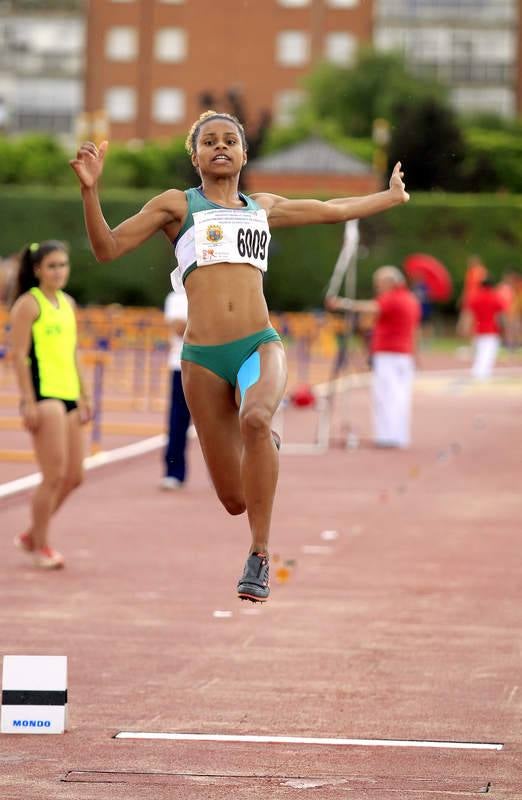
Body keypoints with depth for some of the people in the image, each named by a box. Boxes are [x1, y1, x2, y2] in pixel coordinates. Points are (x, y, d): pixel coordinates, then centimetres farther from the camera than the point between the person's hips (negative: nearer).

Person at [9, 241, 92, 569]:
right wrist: (28, 402, -17)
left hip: (68, 396, 8)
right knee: (55, 475, -10)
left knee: (74, 476, 9)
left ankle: (32, 535, 23)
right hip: (43, 395, -8)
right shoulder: (28, 304, -7)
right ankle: (41, 545, 3)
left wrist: (84, 396, 20)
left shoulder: (67, 303, 17)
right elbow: (19, 354, -12)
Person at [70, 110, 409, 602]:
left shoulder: (264, 208, 19)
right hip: (203, 357, -1)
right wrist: (90, 190, -10)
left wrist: (395, 195, 42)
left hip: (260, 345, 1)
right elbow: (107, 248, 3)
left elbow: (334, 210, 35)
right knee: (234, 499, -2)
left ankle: (260, 556, -28)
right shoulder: (177, 205, 10)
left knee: (255, 419, -37)